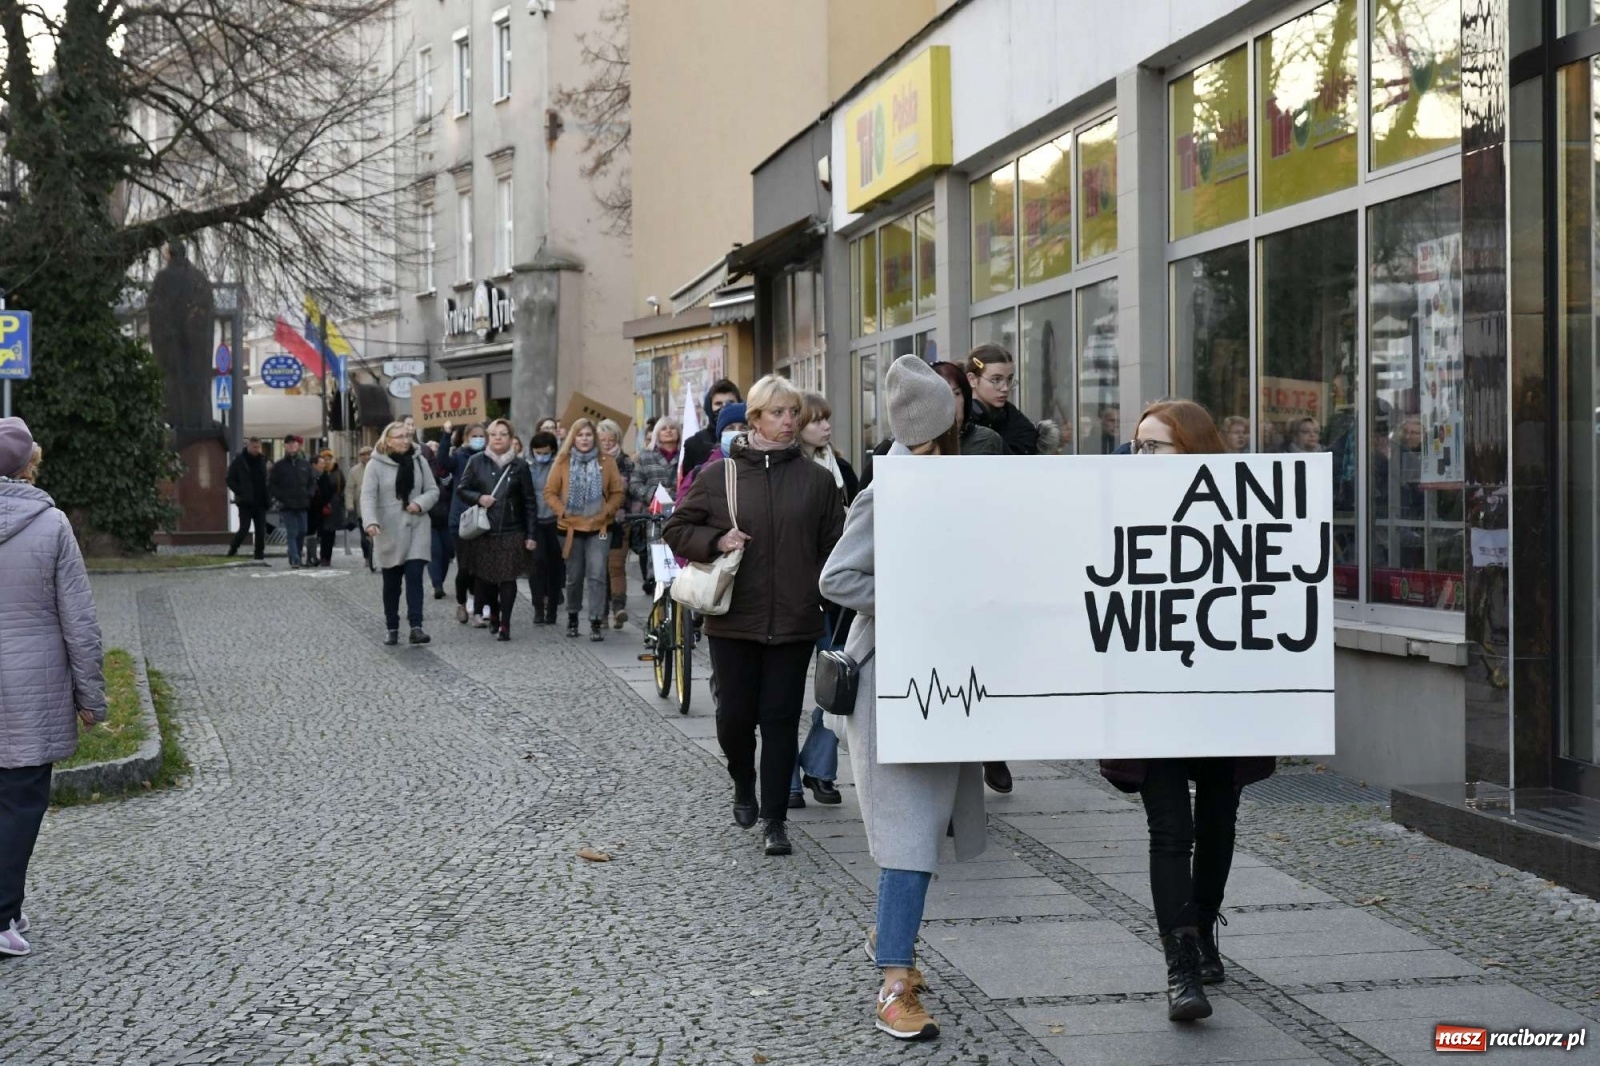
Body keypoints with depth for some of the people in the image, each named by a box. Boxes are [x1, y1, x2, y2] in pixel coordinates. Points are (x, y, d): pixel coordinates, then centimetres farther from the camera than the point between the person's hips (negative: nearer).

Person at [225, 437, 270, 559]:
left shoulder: (263, 460, 10)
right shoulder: (239, 461, -2)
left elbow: (267, 479, 14)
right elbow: (230, 480, -1)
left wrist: (267, 496, 1)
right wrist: (241, 493, -11)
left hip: (260, 502, 4)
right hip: (246, 502, -4)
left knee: (261, 530, 2)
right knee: (244, 529, -5)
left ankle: (260, 553, 9)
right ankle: (233, 548, 16)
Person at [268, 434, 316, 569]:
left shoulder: (305, 465, 10)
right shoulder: (279, 465, 3)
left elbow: (313, 482, 16)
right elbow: (271, 484, 3)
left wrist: (308, 495, 2)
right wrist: (281, 497, -7)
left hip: (302, 505, 3)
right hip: (287, 506, -3)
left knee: (302, 532, 5)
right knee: (291, 533, -8)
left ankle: (297, 554, 24)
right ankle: (294, 560, -11)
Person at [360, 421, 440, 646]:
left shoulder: (418, 461, 5)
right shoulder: (376, 465, -5)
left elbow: (433, 490, 9)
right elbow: (368, 496, -13)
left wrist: (421, 503, -12)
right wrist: (370, 521, -29)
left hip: (416, 528, 1)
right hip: (389, 532, -1)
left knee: (414, 576, -10)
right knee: (391, 582, 7)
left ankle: (416, 627, -13)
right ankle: (392, 629, 17)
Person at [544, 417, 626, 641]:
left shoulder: (606, 462, 1)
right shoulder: (562, 462, 1)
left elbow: (618, 492, 4)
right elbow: (550, 492, 3)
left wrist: (606, 511, -9)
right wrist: (562, 511, -9)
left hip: (599, 528, -1)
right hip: (571, 528, 1)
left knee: (597, 575, -11)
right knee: (574, 577, 12)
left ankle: (596, 623, -8)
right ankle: (572, 617, 31)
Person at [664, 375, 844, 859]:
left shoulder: (816, 479, 3)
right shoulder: (718, 475, 0)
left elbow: (834, 544, 6)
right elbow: (676, 528, 7)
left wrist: (830, 599, -1)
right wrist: (716, 541, -10)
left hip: (794, 621, 0)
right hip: (734, 619, 0)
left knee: (781, 720, 1)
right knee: (735, 715, 5)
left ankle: (774, 819, 10)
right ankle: (744, 786, 36)